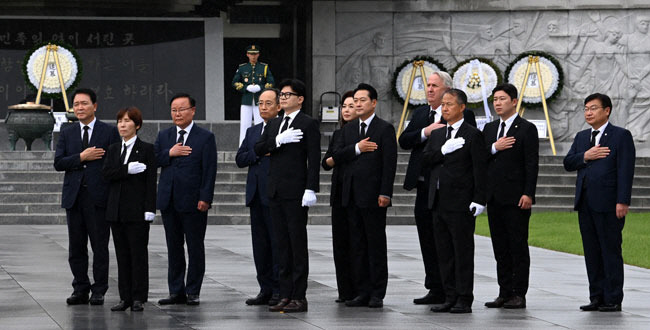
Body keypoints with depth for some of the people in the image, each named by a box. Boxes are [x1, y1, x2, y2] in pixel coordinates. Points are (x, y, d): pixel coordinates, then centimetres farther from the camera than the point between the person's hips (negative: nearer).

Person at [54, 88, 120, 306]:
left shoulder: (110, 132, 3)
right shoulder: (67, 134, 13)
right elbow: (58, 163, 3)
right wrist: (82, 157, -11)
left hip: (98, 196, -3)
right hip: (74, 196, 3)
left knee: (100, 247, -2)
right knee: (76, 247, 6)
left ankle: (99, 291, 4)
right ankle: (80, 290, 13)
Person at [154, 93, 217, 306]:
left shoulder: (205, 137, 0)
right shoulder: (163, 136, 13)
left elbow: (209, 170, -6)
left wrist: (205, 198, -14)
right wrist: (169, 154, -10)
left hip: (193, 201, -4)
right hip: (169, 201, 4)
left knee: (195, 248, 1)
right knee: (174, 248, 7)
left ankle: (193, 292, 7)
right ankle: (176, 291, 13)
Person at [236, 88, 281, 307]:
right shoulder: (252, 132, 19)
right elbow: (240, 159, 8)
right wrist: (260, 152, -5)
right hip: (256, 196, 7)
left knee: (278, 243, -5)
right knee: (260, 244, 9)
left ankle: (280, 291, 0)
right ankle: (266, 289, 14)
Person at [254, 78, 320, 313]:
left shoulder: (308, 124, -4)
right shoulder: (273, 125, 17)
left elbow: (314, 159, -10)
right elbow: (258, 149, 5)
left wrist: (311, 189, -18)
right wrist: (278, 140, -12)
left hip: (296, 192, -7)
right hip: (275, 192, 7)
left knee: (298, 244, -4)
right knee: (282, 244, 8)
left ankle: (299, 297, -3)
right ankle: (285, 295, 12)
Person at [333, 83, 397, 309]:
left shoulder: (385, 129, -3)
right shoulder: (348, 129, 16)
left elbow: (389, 163, -8)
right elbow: (337, 157, 6)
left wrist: (385, 193, -15)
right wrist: (356, 148, -11)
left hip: (373, 196, -6)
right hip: (352, 195, 6)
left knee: (376, 245, -2)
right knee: (357, 245, 7)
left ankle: (377, 294, 1)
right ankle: (363, 292, 12)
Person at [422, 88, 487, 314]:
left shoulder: (473, 135, -3)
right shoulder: (437, 135, 17)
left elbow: (480, 169, -8)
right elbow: (425, 159, 4)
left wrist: (479, 200, -15)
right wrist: (444, 150, -13)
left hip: (461, 203, -7)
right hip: (439, 203, 7)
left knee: (463, 253, -4)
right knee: (444, 253, 9)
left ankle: (464, 300, -2)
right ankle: (450, 297, 14)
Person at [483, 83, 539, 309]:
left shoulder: (527, 129, -3)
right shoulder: (489, 129, 16)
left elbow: (532, 164, -9)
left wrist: (528, 194, -16)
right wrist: (494, 148, -7)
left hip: (516, 198, -6)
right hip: (494, 198, 6)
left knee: (518, 246, -4)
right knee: (500, 247, 8)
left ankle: (519, 295, -2)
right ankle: (505, 293, 12)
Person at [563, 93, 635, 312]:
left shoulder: (621, 136, -1)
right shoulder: (581, 137, 19)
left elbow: (625, 170, -9)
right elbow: (568, 163, 10)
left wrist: (622, 201, -16)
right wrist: (585, 156, -9)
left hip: (608, 204, -6)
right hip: (585, 203, 6)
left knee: (611, 251, -4)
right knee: (592, 252, 8)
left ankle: (613, 300, -1)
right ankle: (596, 297, 13)